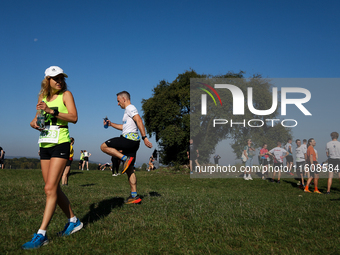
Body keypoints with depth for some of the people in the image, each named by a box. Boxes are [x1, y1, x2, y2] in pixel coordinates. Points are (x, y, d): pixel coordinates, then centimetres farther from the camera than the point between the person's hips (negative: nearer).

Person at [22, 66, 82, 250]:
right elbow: (39, 117, 21)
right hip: (45, 145, 7)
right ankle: (74, 221, 25)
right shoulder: (42, 97, 15)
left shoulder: (66, 94, -2)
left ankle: (41, 235, -7)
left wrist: (51, 111, -25)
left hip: (60, 145, -7)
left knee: (50, 189, -12)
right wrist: (34, 123, -2)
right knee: (54, 189, 10)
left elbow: (74, 118, -15)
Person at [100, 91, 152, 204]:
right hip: (132, 142, 10)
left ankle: (126, 158, -14)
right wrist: (111, 124, 32)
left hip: (129, 138, -10)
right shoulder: (128, 110, 27)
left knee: (104, 146, -5)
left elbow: (139, 121, -18)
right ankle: (134, 196, 7)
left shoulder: (130, 108, -4)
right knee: (129, 169, 8)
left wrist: (144, 137, -25)